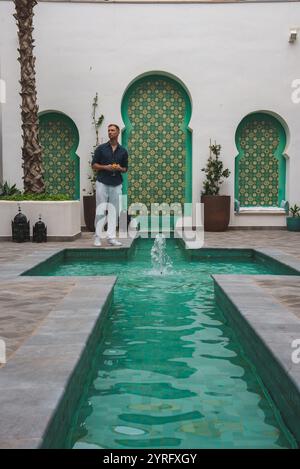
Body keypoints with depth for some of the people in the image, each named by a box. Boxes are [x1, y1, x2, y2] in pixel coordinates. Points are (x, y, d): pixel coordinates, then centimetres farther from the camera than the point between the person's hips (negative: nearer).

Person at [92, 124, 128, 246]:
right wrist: (106, 167, -13)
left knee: (114, 211, 2)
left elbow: (125, 168, 14)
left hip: (116, 184, 2)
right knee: (100, 211, 0)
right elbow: (94, 165, 2)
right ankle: (97, 236, 7)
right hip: (102, 183, -2)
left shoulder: (123, 151, 8)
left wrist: (119, 168, -8)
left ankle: (111, 237, 7)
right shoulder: (101, 148, 2)